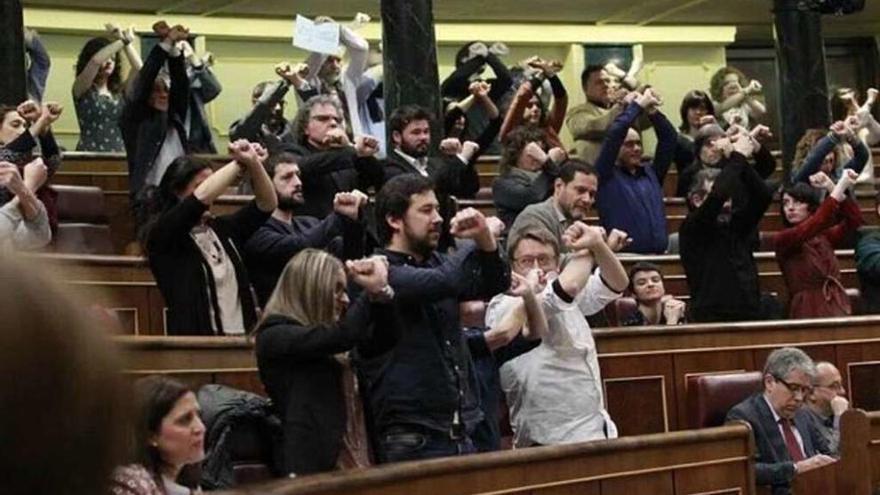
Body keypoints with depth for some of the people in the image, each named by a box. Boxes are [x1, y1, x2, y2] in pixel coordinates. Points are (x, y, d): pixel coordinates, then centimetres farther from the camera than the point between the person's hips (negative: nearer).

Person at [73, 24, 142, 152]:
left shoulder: (118, 92, 14)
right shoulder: (81, 89, 2)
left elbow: (139, 68, 1)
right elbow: (95, 61, -15)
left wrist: (126, 43, -3)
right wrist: (123, 41, -12)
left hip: (118, 155, 4)